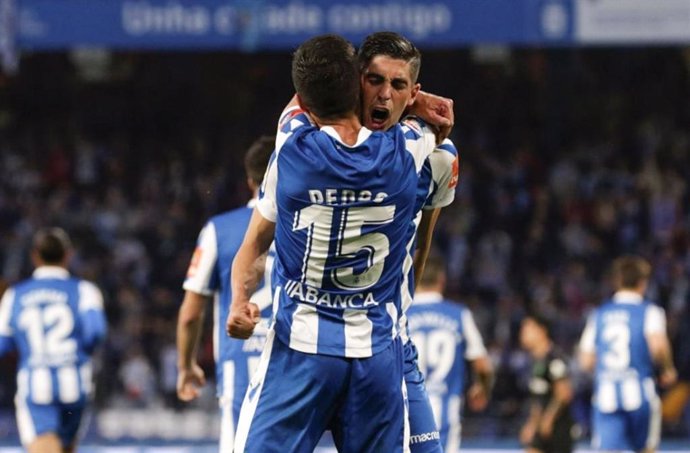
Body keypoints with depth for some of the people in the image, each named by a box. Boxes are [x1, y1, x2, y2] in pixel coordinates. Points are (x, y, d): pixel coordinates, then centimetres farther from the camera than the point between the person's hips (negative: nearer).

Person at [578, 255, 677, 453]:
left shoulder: (598, 315, 13)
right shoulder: (649, 311, 0)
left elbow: (586, 361, 12)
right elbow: (658, 345, -18)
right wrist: (668, 370, 0)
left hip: (605, 396, 2)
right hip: (639, 392, -2)